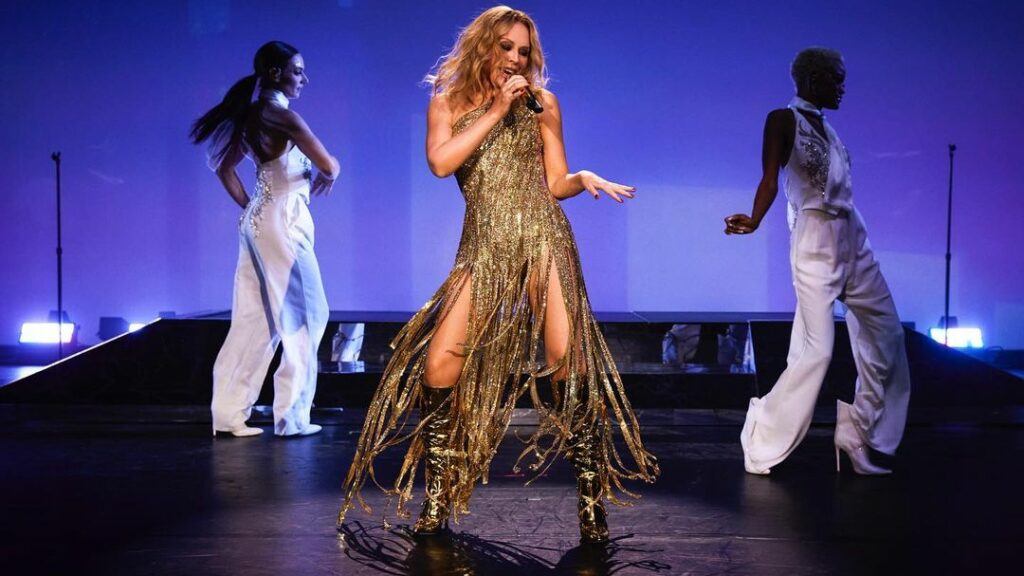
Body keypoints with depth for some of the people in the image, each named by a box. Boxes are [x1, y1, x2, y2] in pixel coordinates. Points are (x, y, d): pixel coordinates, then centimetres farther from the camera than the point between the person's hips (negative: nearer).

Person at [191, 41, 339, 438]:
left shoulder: (253, 117, 13)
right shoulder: (281, 115, -13)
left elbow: (224, 166, 21)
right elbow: (328, 165, -16)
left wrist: (248, 206, 17)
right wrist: (328, 176, 6)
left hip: (258, 222, 8)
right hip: (283, 221, -8)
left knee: (255, 319, 11)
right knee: (302, 315, 0)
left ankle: (229, 413, 14)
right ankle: (291, 417, 4)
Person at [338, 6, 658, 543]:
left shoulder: (542, 104, 13)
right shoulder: (448, 102, 13)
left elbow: (554, 184, 13)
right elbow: (440, 162, -6)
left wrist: (584, 179, -9)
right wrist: (495, 111, -6)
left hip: (541, 236, 0)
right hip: (481, 247, 1)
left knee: (569, 359, -13)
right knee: (440, 364, -11)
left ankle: (591, 497, -3)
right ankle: (438, 496, 6)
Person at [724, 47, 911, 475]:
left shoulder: (826, 128, 16)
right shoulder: (783, 120, -6)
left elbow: (838, 190, 15)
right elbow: (770, 178, -18)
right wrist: (754, 220, -34)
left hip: (853, 241, 9)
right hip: (815, 243, -9)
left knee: (885, 333, 8)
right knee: (818, 348, -12)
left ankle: (858, 436, 17)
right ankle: (763, 444, -1)